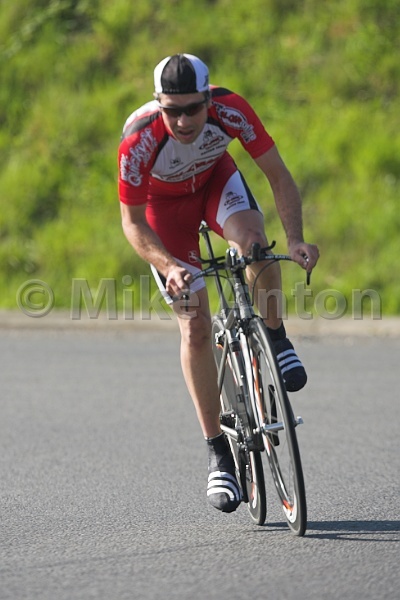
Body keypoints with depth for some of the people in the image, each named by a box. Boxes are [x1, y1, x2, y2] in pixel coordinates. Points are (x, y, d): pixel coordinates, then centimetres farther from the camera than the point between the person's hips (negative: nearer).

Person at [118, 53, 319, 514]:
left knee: (253, 239, -35)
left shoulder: (231, 110, -33)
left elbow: (278, 174, -23)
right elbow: (132, 223, -23)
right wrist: (169, 267, -40)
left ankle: (275, 338, -7)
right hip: (164, 202, -1)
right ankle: (218, 454, 1)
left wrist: (295, 239, -37)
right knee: (195, 329, -8)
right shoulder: (139, 142, -36)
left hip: (215, 179, 1)